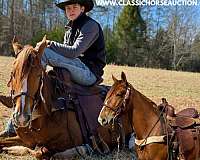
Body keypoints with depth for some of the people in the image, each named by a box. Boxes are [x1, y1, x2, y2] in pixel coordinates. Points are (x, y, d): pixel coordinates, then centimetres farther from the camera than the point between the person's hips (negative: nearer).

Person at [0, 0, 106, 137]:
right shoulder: (70, 29, 21)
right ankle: (12, 128, 2)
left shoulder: (91, 25, -6)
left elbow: (75, 51, -18)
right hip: (76, 71, 9)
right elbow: (66, 55, 20)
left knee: (42, 52, -23)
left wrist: (50, 44, -10)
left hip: (89, 73, -9)